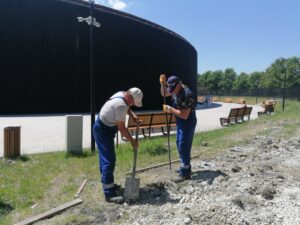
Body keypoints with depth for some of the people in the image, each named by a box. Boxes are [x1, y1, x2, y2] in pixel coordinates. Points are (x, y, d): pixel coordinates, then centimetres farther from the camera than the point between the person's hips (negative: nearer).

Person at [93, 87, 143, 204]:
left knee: (105, 157, 19)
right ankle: (109, 193, -7)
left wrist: (133, 114, 6)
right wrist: (132, 141, -13)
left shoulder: (121, 94, 0)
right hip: (103, 130, -10)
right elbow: (121, 128, -23)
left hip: (102, 128, 10)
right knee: (109, 160, -11)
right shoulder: (121, 105, -28)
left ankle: (107, 183, 33)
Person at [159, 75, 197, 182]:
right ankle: (186, 167, 32)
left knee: (183, 147, -6)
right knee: (179, 144, 18)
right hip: (180, 122, 9)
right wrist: (162, 83, -3)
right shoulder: (175, 89, -1)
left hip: (188, 122, -9)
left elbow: (184, 115, -29)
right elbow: (164, 94, 15)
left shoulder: (187, 94, -27)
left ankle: (185, 173, 3)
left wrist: (170, 109, -24)